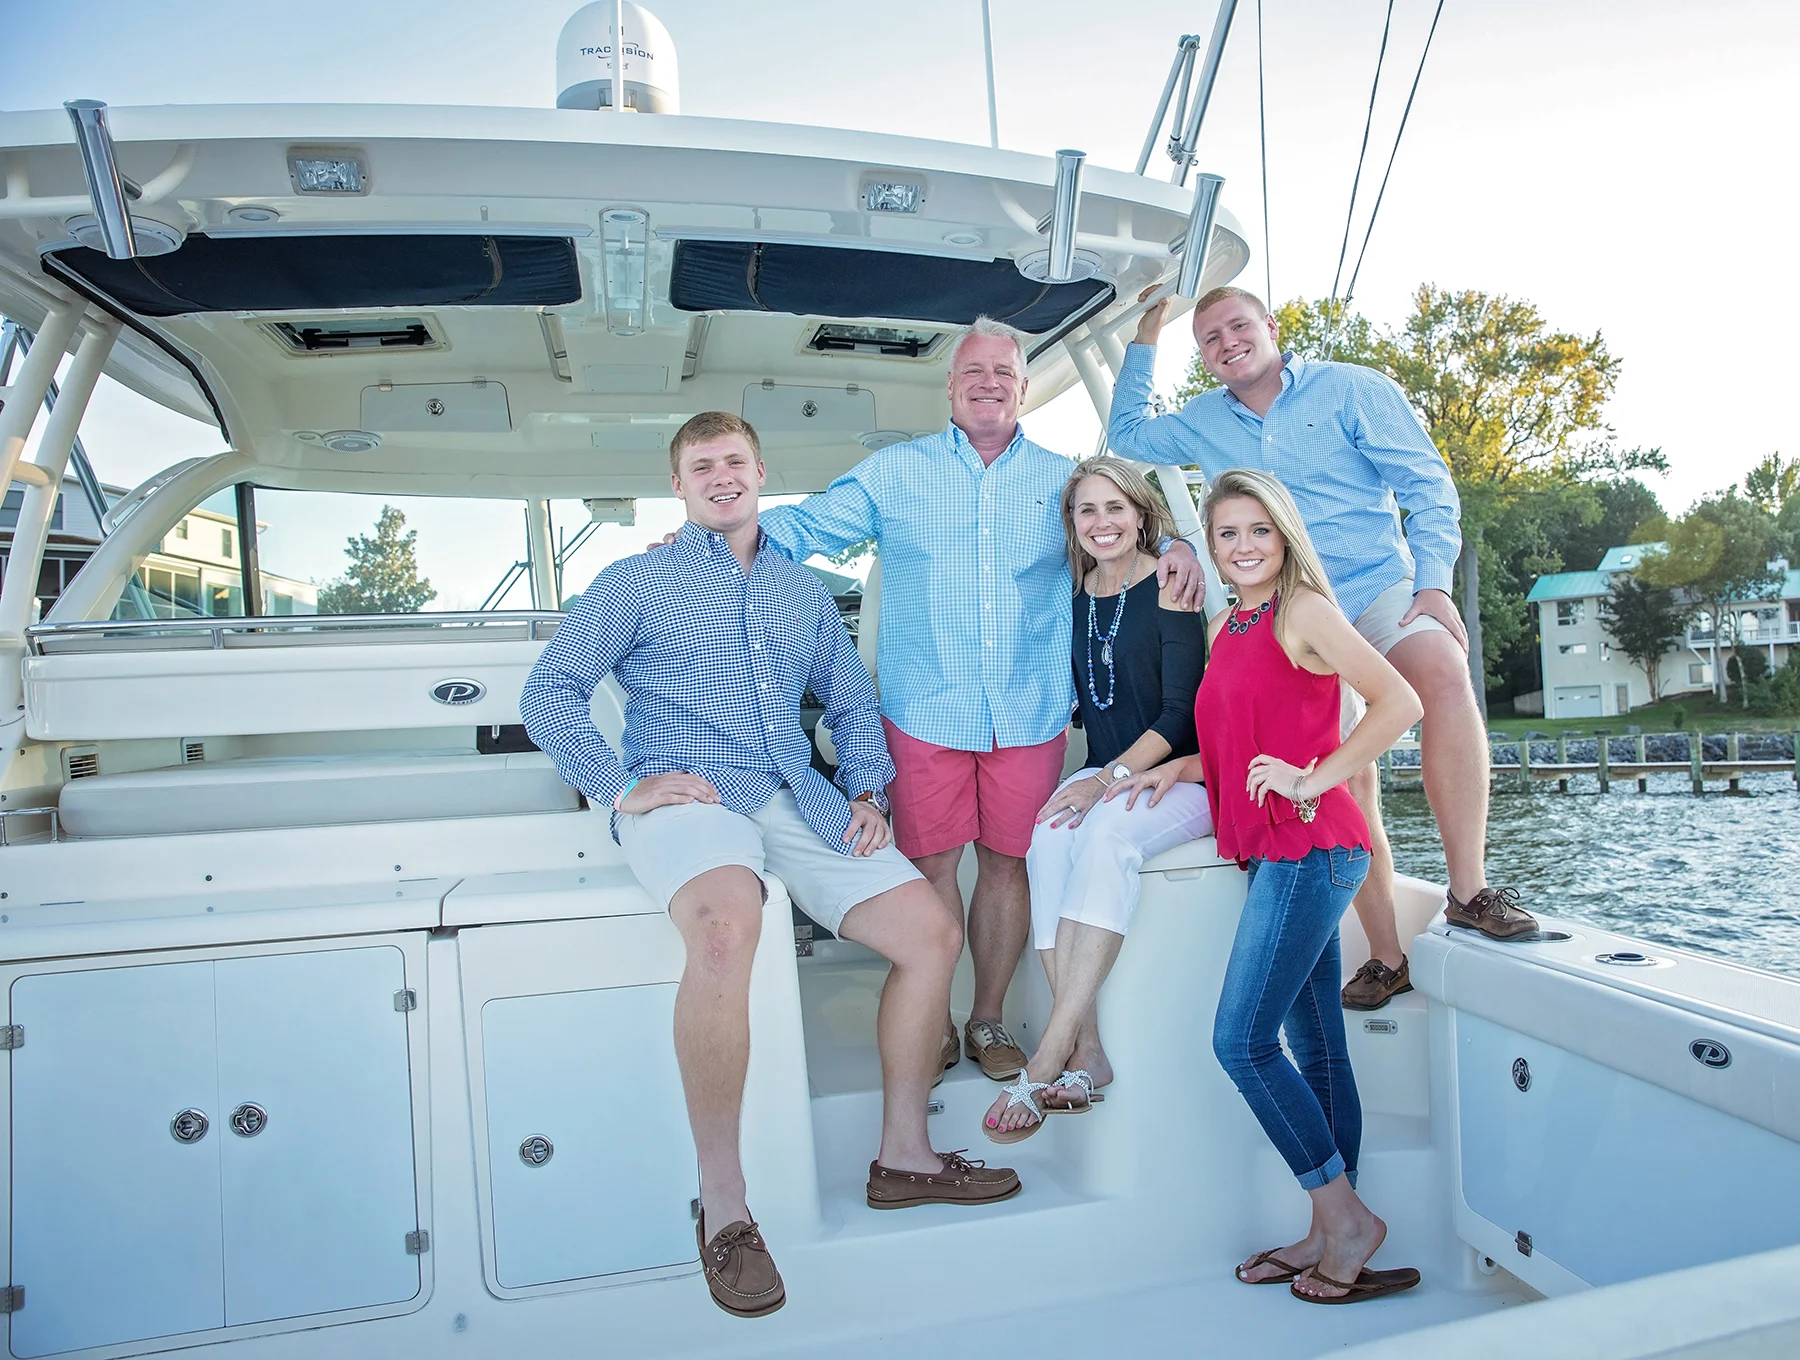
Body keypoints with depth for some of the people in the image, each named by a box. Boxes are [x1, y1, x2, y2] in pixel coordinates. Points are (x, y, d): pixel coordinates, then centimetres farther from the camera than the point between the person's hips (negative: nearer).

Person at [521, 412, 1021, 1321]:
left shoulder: (803, 591, 23)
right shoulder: (636, 582, 10)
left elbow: (851, 704, 26)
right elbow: (548, 694, 3)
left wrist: (867, 792, 8)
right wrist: (620, 787, -9)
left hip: (798, 802, 5)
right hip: (684, 801, -5)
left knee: (934, 932, -8)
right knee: (728, 924, -38)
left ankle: (903, 1156, 10)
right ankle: (722, 1202, -23)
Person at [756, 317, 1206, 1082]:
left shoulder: (1062, 480, 12)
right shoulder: (894, 472, 8)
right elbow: (809, 526, 6)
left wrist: (1174, 548, -5)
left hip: (1031, 714, 2)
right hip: (926, 711, -1)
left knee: (1008, 863, 8)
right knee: (929, 864, 2)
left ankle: (988, 1021, 25)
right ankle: (933, 1025, 21)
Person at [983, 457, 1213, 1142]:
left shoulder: (1170, 588, -6)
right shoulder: (1075, 596, 9)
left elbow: (1180, 711, -12)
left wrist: (1111, 778, -22)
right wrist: (1095, 777, -2)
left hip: (1179, 777, -4)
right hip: (1104, 777, 4)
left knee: (1107, 833, -35)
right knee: (1048, 840, -28)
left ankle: (1048, 1058, -35)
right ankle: (1086, 1051, -30)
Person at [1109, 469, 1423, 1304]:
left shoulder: (1303, 611, -8)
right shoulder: (1224, 630, 16)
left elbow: (1400, 703, -16)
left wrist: (1313, 780, -18)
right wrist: (1180, 769, 6)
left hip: (1309, 848, -8)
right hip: (1275, 853, 8)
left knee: (1241, 1041, -9)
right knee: (1314, 1048, 12)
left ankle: (1345, 1217, 7)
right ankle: (1330, 1234, 22)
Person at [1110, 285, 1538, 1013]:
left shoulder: (1353, 389, 4)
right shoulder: (1203, 424, 16)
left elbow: (1426, 484, 1)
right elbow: (1126, 434, 29)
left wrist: (1434, 581, -12)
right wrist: (1143, 340, 21)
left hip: (1381, 590, -2)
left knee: (1445, 671, -35)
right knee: (1345, 785, -3)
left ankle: (1468, 892, -28)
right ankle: (1387, 958, 7)